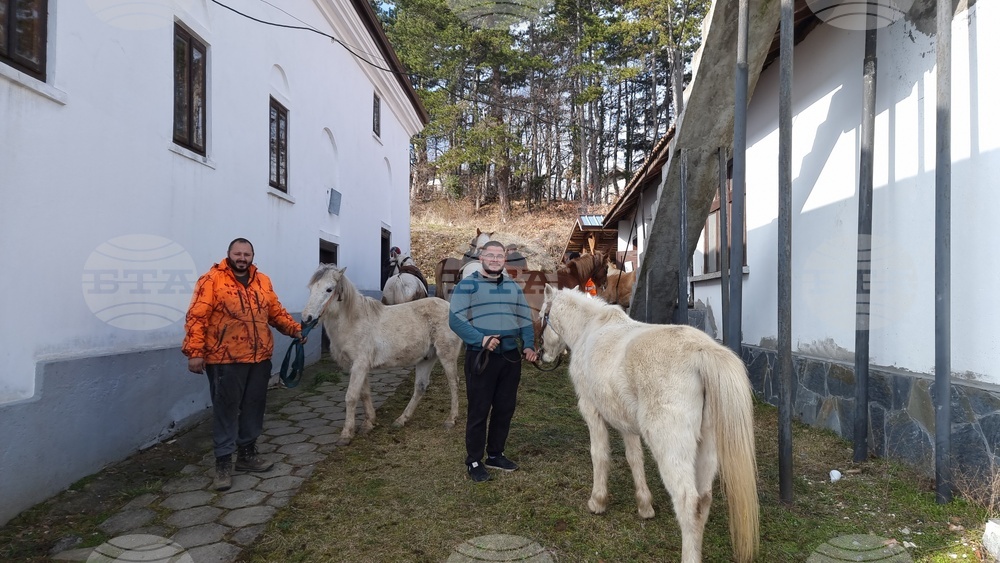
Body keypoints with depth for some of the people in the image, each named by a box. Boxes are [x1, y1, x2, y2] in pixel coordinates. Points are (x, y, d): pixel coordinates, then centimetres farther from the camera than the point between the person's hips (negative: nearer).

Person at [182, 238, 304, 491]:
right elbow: (196, 317, -12)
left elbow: (276, 312, 15)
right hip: (225, 359, -6)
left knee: (254, 407, 14)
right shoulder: (212, 280, -8)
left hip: (259, 358, 6)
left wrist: (295, 329, 2)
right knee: (226, 409, 1)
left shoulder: (263, 281, 11)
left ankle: (247, 453, 28)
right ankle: (223, 462, 11)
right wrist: (195, 351, -19)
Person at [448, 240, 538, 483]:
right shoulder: (468, 285, -4)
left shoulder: (514, 286, 14)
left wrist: (528, 346, -2)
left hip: (511, 357, 6)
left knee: (505, 408, 12)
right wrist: (481, 339, -25)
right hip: (481, 357, -5)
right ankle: (474, 461, 12)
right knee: (479, 410, 0)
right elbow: (455, 320, -13)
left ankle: (495, 455, 28)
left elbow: (525, 320, 14)